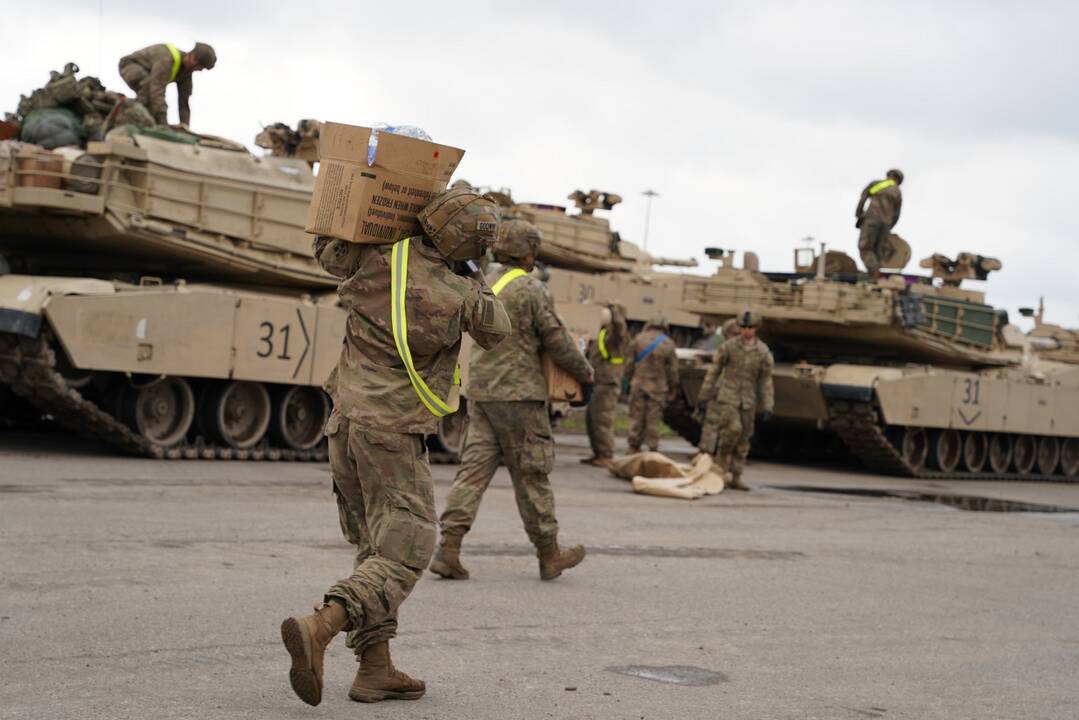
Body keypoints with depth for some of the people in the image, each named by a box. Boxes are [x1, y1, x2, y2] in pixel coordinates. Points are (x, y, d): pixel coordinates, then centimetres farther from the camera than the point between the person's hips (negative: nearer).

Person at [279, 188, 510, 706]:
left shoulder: (378, 259, -3)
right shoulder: (461, 297, -11)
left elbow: (326, 250, 19)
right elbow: (497, 332, 11)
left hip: (345, 424, 6)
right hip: (393, 435, -6)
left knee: (375, 548, 14)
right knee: (402, 553, -4)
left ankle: (375, 669, 14)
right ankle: (318, 628, -25)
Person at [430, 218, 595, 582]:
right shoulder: (532, 290, -11)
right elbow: (557, 341, -9)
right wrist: (586, 374, 8)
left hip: (480, 391, 7)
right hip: (518, 393, -7)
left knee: (474, 468, 4)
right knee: (531, 474, 3)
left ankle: (449, 548, -7)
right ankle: (549, 555, 14)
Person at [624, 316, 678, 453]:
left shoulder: (638, 339, -1)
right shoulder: (668, 344, -4)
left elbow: (629, 363, 3)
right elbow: (672, 369, 0)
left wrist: (630, 380, 16)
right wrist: (673, 390, 8)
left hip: (639, 384, 1)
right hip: (658, 387, -1)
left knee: (636, 416, 8)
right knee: (653, 419, 2)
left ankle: (634, 447, 9)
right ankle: (653, 448, 3)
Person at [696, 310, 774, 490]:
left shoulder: (763, 352, 0)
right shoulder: (728, 347, -4)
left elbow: (765, 381, 4)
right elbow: (713, 371, 1)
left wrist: (767, 407, -1)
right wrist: (703, 396, 1)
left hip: (747, 401, 3)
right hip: (725, 396, -3)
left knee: (742, 440, 4)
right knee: (732, 429, -23)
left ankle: (735, 478, 11)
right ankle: (721, 461, -2)